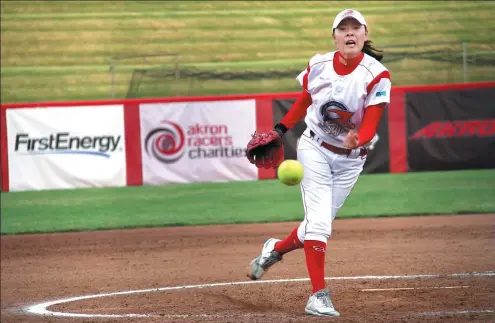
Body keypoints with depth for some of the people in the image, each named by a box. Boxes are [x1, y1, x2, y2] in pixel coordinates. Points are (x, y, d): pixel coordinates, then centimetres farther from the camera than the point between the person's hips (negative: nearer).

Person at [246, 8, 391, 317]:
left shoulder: (376, 75, -16)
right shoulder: (319, 66, -9)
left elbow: (370, 125, -22)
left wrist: (357, 140, -42)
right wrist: (279, 131, 8)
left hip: (350, 159, 1)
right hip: (315, 149, -1)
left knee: (320, 223, 8)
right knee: (319, 221, -13)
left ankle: (276, 248, 37)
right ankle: (319, 296, -11)